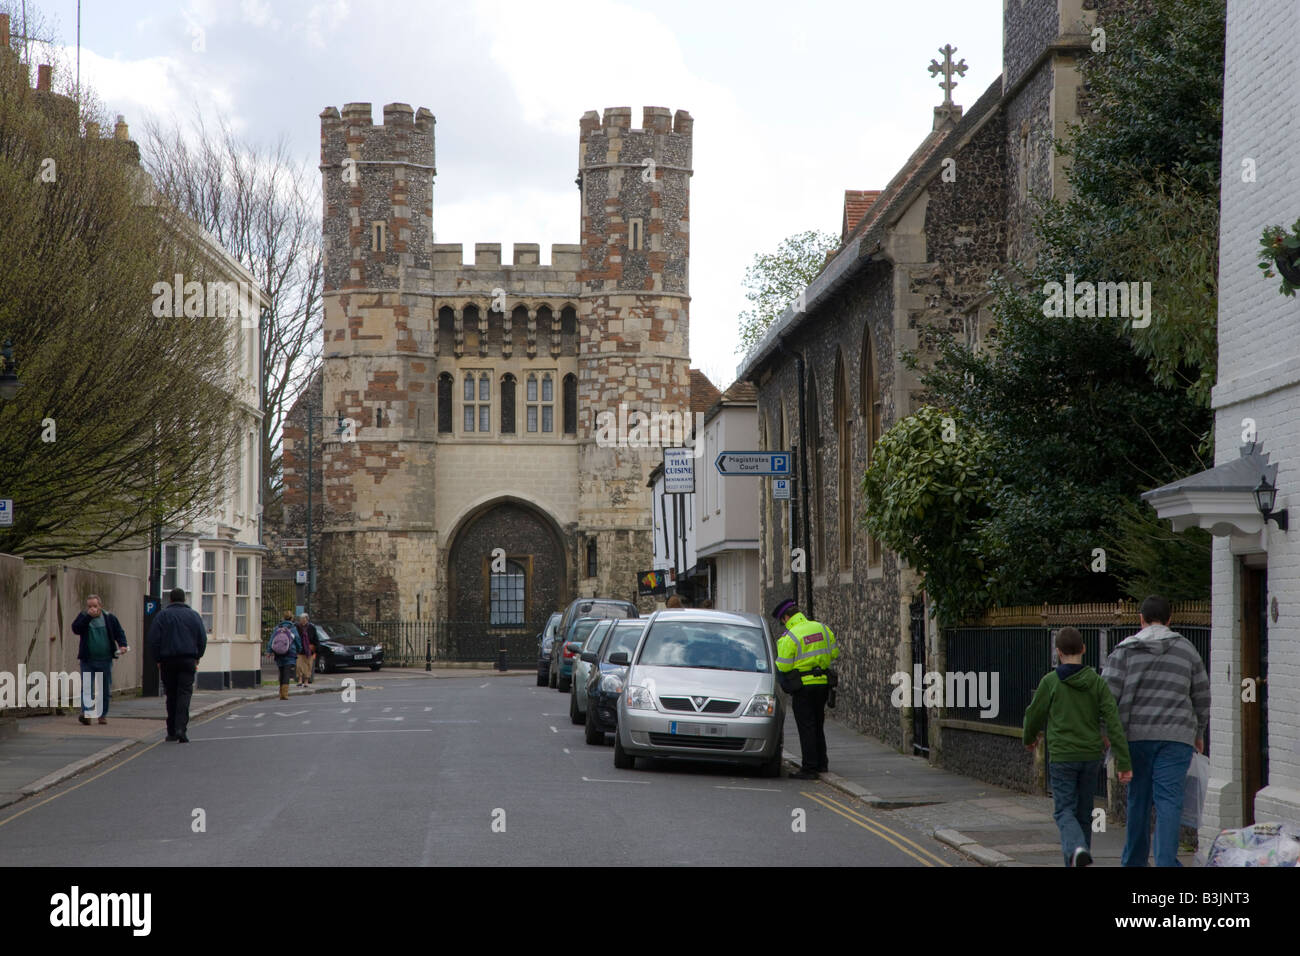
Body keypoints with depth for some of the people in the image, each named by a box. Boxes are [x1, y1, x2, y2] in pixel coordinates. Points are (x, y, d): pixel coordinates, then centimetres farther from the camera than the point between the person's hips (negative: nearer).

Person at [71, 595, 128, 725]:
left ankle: (103, 715, 15)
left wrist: (122, 645, -8)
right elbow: (76, 629, -11)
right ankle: (85, 713, -18)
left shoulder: (110, 617, 6)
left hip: (105, 660, 1)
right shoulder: (83, 617, 5)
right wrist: (88, 616, -18)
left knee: (105, 689, 5)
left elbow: (119, 632, 10)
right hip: (87, 660, -1)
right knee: (86, 688, -12)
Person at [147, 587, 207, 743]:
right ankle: (181, 728, -21)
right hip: (188, 660, 0)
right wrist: (197, 657, 15)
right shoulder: (194, 615, 6)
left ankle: (172, 731, 11)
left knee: (171, 695, 9)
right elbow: (203, 638, 6)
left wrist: (158, 659, 6)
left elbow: (153, 639, -2)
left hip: (168, 660, 0)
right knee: (185, 693, -5)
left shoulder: (162, 615, 2)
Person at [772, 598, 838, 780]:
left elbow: (783, 666, -13)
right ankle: (821, 763, 26)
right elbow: (834, 653, 11)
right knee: (818, 725, 19)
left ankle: (809, 768, -4)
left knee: (806, 728, -2)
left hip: (803, 685, -6)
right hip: (822, 683, 6)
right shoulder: (822, 629, 5)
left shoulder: (789, 637, -14)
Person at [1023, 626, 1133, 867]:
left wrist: (1030, 738, 26)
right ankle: (1077, 864, 20)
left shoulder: (1050, 681, -6)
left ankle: (1077, 849, -30)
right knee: (1083, 813, 15)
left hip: (1062, 757, -3)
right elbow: (1113, 722, -5)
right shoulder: (1097, 682, 0)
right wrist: (1124, 762, -6)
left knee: (1065, 812, -2)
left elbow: (1035, 715, 3)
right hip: (1091, 756, 3)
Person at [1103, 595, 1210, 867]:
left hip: (1136, 734, 1)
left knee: (1138, 799, 12)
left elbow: (1108, 692, -5)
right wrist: (1199, 733, 29)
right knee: (1169, 799, -6)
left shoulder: (1125, 649, 2)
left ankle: (1134, 860, 21)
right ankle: (1166, 861, -18)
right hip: (1176, 736, -1)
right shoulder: (1187, 650, 8)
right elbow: (1202, 697, 16)